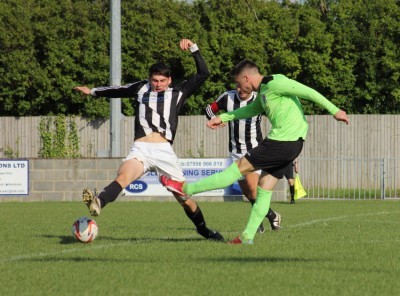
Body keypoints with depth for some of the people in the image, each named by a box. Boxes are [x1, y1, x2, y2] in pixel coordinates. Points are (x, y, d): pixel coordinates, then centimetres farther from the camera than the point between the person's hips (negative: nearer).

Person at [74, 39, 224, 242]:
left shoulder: (177, 94, 16)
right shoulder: (141, 88, 21)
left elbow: (203, 74, 12)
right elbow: (119, 90, 39)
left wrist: (193, 48, 4)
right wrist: (93, 92, 49)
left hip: (164, 151, 0)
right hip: (140, 149, 0)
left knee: (184, 198, 5)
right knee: (123, 176, -31)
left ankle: (203, 230, 29)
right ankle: (97, 203, -57)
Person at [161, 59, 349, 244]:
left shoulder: (275, 83, -12)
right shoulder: (263, 91, 18)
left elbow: (308, 92, -15)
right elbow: (252, 109, 36)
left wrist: (334, 110, -17)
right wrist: (223, 117, 31)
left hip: (283, 143, -9)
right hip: (291, 145, 9)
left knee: (240, 167, -3)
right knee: (264, 188, 10)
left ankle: (187, 189, 2)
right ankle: (247, 236, 11)